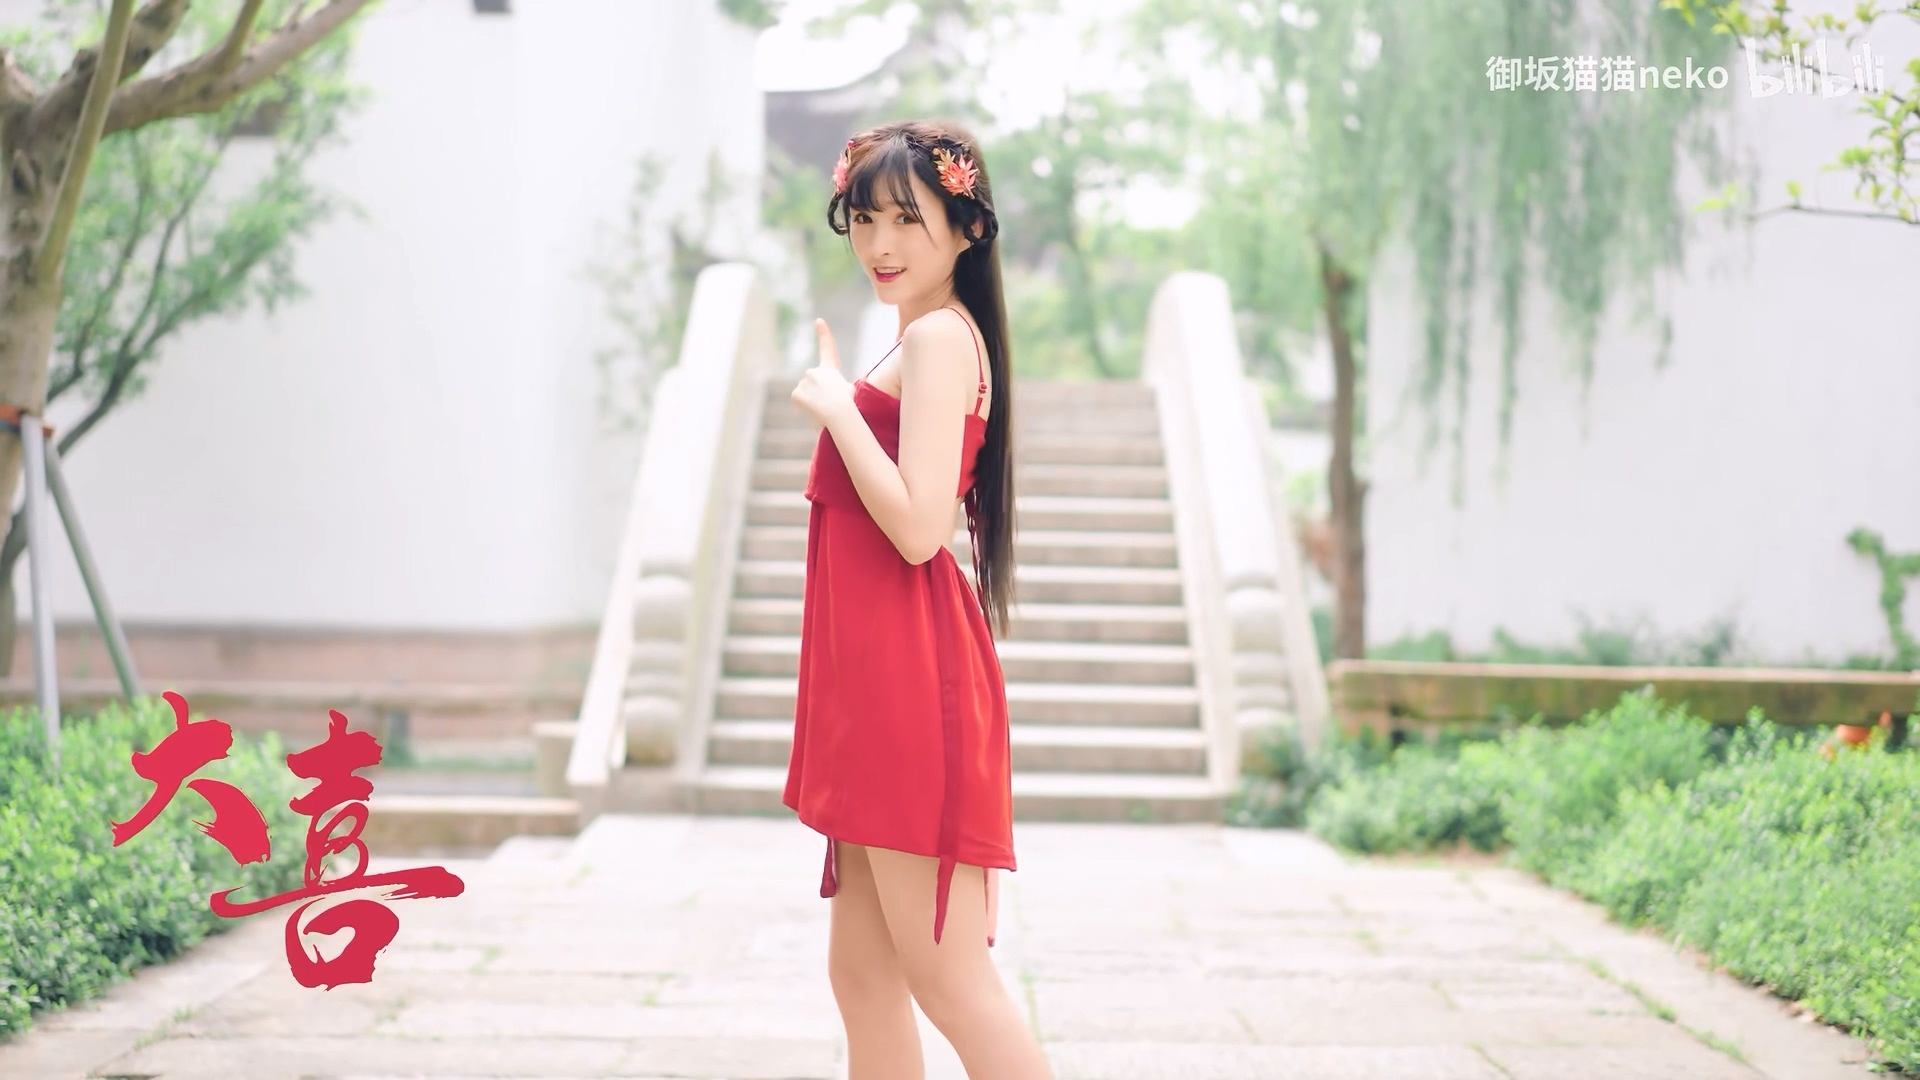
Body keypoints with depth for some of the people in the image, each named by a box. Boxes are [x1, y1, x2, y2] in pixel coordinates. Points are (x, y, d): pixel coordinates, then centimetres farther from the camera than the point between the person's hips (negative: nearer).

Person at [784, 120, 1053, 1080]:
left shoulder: (939, 335, -11)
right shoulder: (925, 340, 19)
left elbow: (918, 526, -21)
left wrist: (835, 404, -14)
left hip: (914, 686, -11)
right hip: (876, 685, 11)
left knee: (945, 975, -8)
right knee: (862, 975, 13)